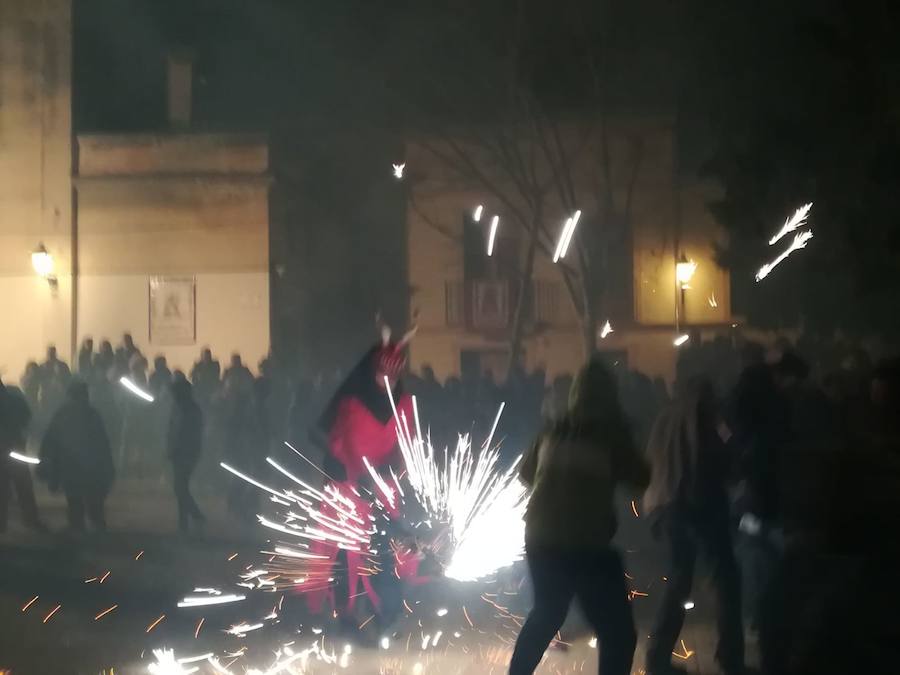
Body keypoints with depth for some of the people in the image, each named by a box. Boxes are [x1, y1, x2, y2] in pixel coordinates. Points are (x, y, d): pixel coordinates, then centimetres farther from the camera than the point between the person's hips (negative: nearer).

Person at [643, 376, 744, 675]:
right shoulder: (700, 420, -2)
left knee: (678, 579, 12)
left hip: (667, 506, 7)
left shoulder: (666, 419, 17)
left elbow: (652, 463, 19)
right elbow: (717, 463, -3)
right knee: (725, 577, -3)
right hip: (699, 504, -7)